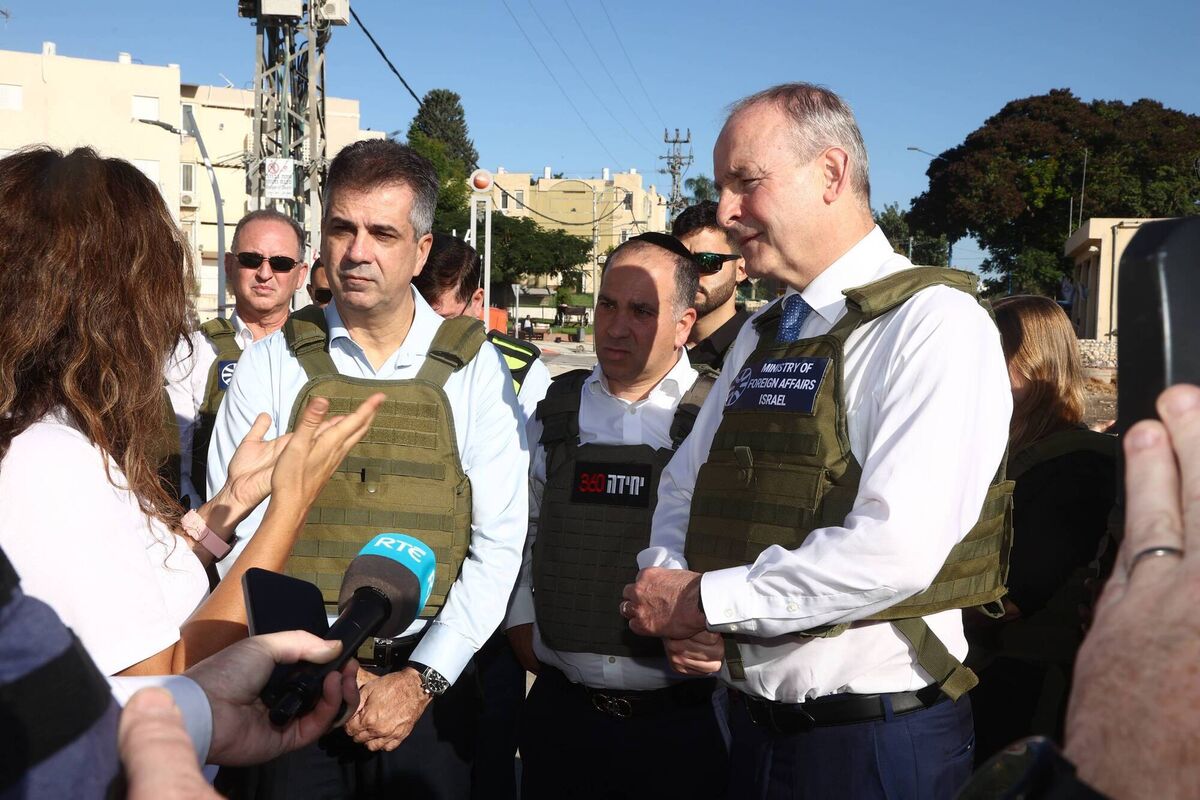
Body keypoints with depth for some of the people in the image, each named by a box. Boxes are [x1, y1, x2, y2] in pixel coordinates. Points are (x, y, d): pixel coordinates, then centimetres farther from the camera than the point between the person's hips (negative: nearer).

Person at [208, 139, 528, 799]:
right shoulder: (273, 361, 0)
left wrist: (420, 681, -11)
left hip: (431, 689, 0)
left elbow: (500, 541, -4)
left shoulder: (474, 367, -1)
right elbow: (236, 534, -4)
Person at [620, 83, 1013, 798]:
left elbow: (894, 550, -25)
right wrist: (669, 594, -5)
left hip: (875, 736, -6)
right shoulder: (761, 338, 11)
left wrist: (703, 600, -17)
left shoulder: (933, 323, -14)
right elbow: (683, 492, 15)